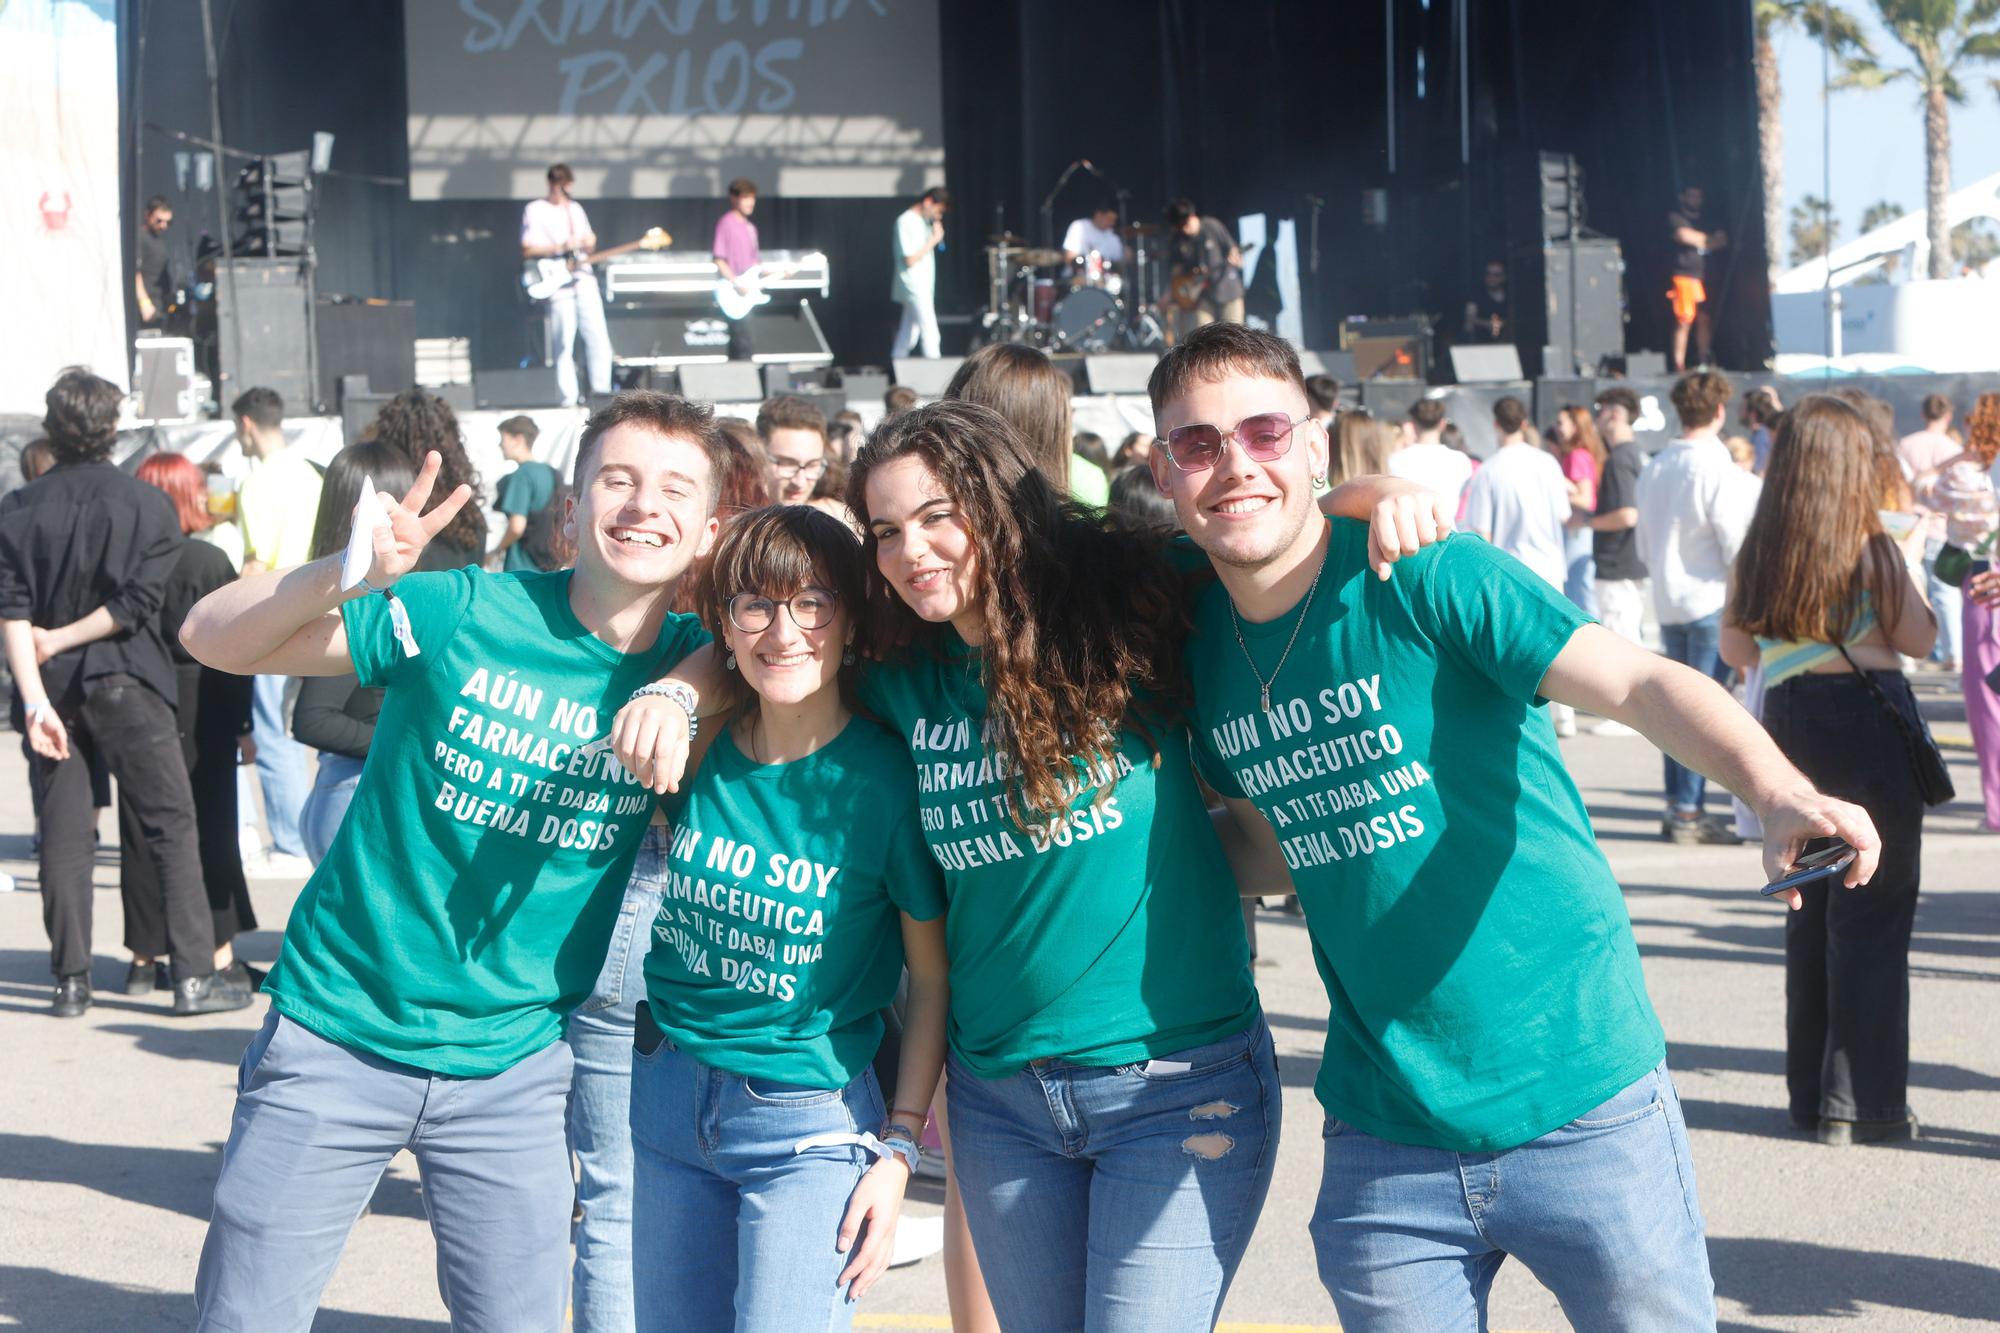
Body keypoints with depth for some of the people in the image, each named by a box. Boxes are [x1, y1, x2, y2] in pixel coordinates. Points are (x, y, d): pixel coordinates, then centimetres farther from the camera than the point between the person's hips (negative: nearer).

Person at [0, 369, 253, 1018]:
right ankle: (194, 976, -1)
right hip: (124, 684, -2)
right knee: (172, 825, 3)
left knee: (64, 834, 8)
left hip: (52, 688, 2)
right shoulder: (148, 505, -3)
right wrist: (60, 641, -6)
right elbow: (137, 604, -13)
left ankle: (70, 981, 10)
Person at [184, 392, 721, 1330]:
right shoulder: (464, 612, -12)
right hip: (339, 1032, -2)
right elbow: (214, 640, -10)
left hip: (513, 1065, 2)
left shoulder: (696, 669, -5)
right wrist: (348, 573, -31)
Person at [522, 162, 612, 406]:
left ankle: (601, 390, 4)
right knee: (563, 342, -10)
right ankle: (569, 396, -8)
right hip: (556, 283, -5)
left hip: (583, 278, 5)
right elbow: (527, 249, -6)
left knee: (598, 337, -3)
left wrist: (589, 243, 2)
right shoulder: (535, 210, 2)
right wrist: (562, 247, -14)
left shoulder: (576, 209, 20)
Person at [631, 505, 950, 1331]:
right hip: (668, 1098, 5)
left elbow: (934, 980, -8)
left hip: (809, 1123, -4)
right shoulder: (698, 748, -6)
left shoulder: (887, 779, -15)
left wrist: (898, 1148, -9)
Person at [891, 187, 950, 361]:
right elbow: (910, 260, -17)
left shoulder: (924, 221, 14)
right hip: (914, 287, -9)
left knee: (908, 336, 11)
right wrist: (934, 240, -15)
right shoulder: (906, 221, -13)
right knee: (930, 333, -14)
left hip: (923, 287, 9)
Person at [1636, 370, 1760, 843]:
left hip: (1668, 602, 7)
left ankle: (1676, 805, 17)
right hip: (1712, 600, -7)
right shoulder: (1720, 471, -16)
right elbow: (1739, 547, -15)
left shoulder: (1653, 468, 6)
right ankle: (1688, 811, -3)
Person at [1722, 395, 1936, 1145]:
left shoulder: (1757, 554, 4)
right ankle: (1862, 1104, 0)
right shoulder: (1872, 550, -10)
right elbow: (1917, 640, -4)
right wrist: (1909, 568, 9)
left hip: (1787, 720, 5)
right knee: (1873, 913, 0)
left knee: (1810, 911, 14)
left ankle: (1812, 1094, 20)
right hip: (1868, 722, -5)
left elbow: (1735, 648, 13)